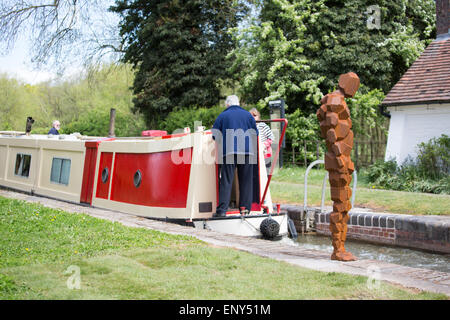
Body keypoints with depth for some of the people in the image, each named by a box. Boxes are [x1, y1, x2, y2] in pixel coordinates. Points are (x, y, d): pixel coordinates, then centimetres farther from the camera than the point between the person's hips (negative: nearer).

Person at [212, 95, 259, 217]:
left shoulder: (222, 116, 8)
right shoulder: (248, 115, 14)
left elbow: (215, 136, 8)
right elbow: (255, 134, 18)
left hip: (228, 152, -1)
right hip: (247, 152, 2)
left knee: (226, 181, -3)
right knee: (246, 181, 8)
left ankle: (222, 209, -10)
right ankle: (245, 207, 7)